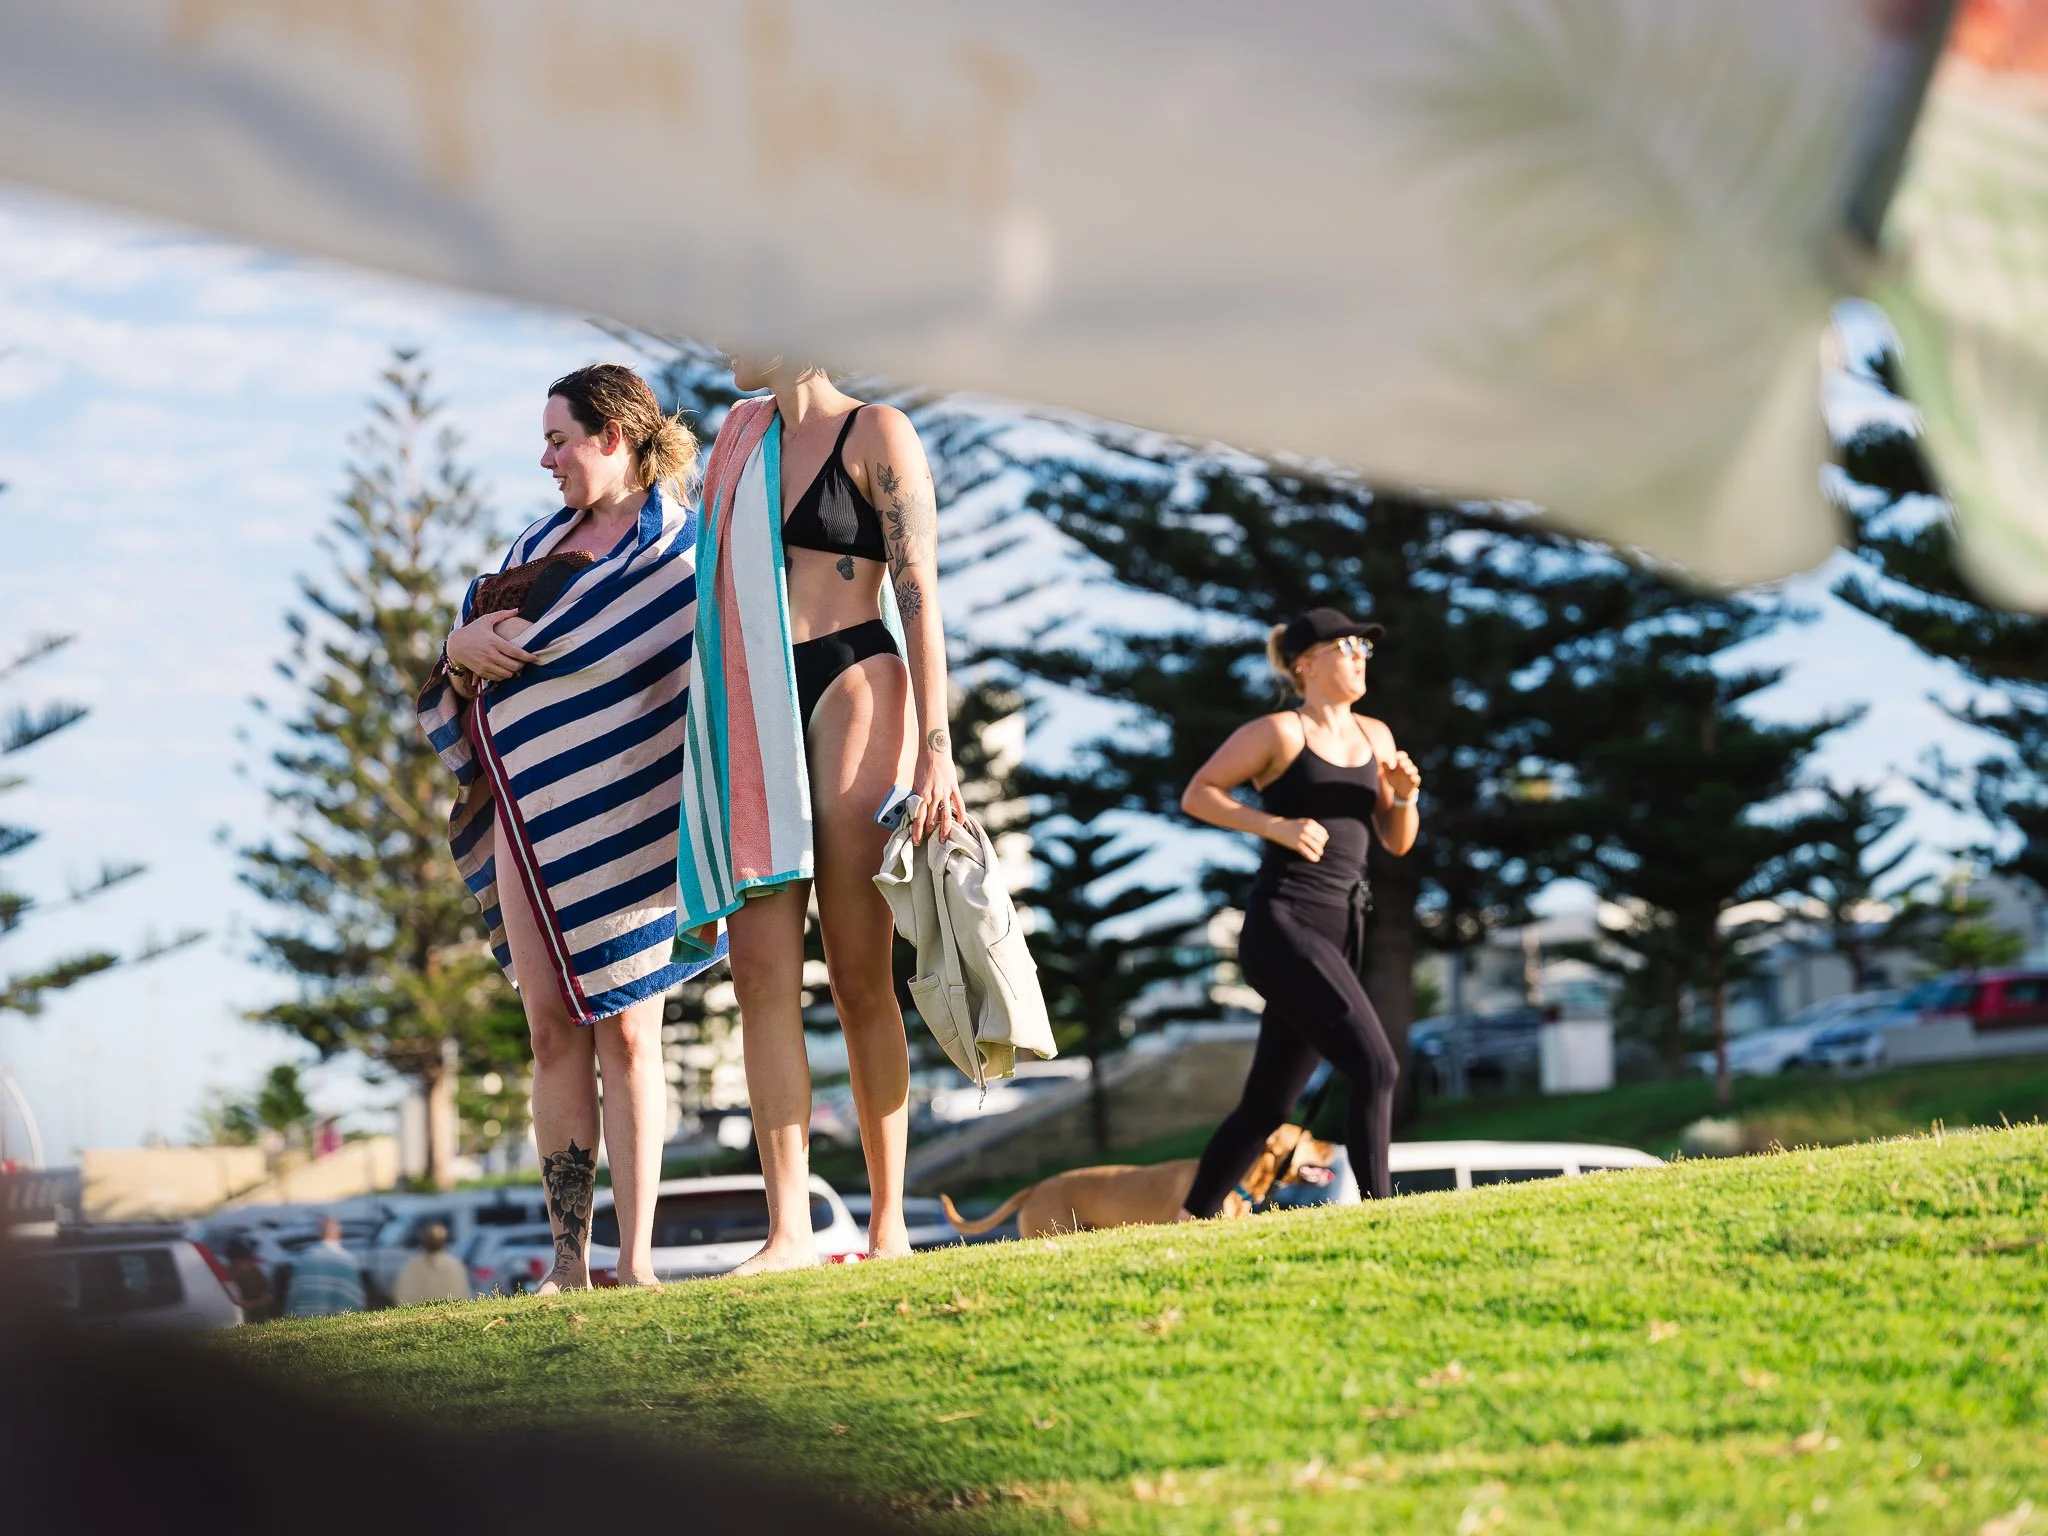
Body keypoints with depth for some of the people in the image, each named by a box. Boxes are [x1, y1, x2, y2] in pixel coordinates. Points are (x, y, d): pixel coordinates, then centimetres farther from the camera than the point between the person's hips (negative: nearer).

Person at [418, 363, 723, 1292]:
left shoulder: (689, 546, -4)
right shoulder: (541, 544, 16)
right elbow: (475, 678, 20)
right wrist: (465, 647, -1)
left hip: (626, 822, -6)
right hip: (530, 813, 6)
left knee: (626, 1034, -4)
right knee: (553, 1034, 3)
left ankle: (636, 1259, 0)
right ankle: (568, 1259, 5)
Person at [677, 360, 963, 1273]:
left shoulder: (876, 434, 0)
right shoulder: (740, 434, 18)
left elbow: (920, 596, -6)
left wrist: (935, 748, -15)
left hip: (851, 692, -5)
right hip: (752, 711, 5)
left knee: (859, 976, -5)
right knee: (763, 975, -6)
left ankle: (888, 1225, 2)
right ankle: (789, 1230, -8)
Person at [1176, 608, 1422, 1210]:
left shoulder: (1374, 735, 16)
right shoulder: (1279, 731, -3)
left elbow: (1396, 842, 19)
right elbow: (1196, 795, -2)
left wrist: (1405, 795, -2)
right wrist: (1276, 825, -13)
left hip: (1338, 934, 7)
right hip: (1282, 927, -7)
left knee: (1267, 1105, 10)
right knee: (1375, 1067, -19)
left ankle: (1192, 1219, 19)